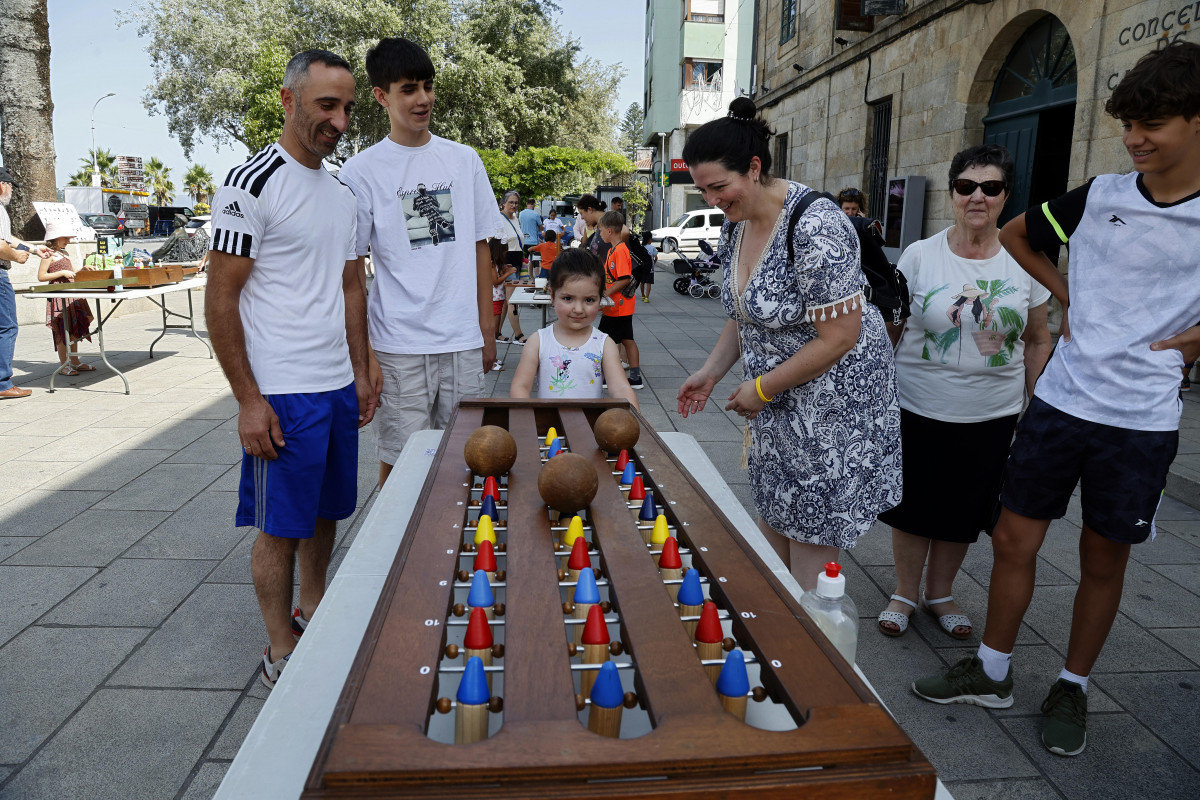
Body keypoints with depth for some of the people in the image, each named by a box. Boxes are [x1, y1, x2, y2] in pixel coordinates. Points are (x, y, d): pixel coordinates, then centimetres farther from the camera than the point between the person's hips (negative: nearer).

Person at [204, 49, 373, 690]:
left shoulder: (343, 192, 13)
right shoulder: (251, 185, -11)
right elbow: (220, 300, -12)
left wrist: (360, 372, 14)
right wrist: (248, 400, -15)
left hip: (338, 387, 7)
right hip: (282, 394, -7)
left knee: (325, 512, 17)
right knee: (281, 527, 4)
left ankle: (312, 612, 35)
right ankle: (281, 655, 19)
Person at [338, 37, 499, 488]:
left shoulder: (464, 160, 9)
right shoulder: (361, 172, -2)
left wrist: (487, 327, 9)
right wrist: (362, 354, -8)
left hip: (464, 341, 3)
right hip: (399, 346, -3)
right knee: (398, 460, 3)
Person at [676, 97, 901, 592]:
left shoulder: (814, 227, -26)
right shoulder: (737, 222, 2)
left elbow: (839, 337, -25)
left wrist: (761, 389, -17)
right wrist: (711, 372, 5)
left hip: (830, 398, -8)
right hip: (776, 403, 8)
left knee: (810, 537, 2)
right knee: (772, 519, 17)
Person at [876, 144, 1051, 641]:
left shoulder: (1024, 263, -1)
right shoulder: (920, 256, -6)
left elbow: (1037, 341, 8)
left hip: (991, 416, 2)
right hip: (919, 410, -1)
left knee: (962, 512, 14)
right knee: (912, 507, 9)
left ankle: (940, 593, 36)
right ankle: (905, 594, 30)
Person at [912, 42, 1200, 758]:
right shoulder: (1099, 197, 0)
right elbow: (1016, 235, 18)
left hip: (1141, 421, -2)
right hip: (1061, 402, 2)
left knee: (1104, 560, 11)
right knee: (1015, 538, 7)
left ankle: (1073, 690, 31)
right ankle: (993, 673, 25)